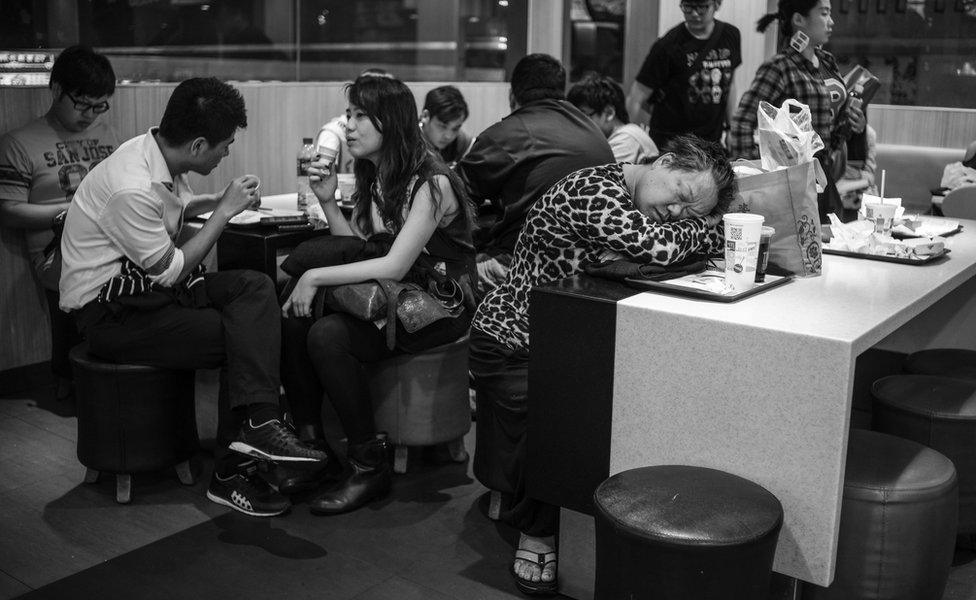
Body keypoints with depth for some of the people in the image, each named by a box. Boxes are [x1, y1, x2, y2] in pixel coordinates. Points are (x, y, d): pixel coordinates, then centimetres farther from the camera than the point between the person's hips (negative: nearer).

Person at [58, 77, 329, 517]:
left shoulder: (157, 155, 0)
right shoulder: (131, 190, -27)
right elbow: (172, 272, -18)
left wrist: (221, 199, 10)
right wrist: (225, 210, -12)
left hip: (145, 286, 8)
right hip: (109, 312, -8)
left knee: (255, 287, -14)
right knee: (240, 338, -17)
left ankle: (257, 423, -23)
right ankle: (232, 474, -7)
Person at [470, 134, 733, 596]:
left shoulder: (647, 207, 6)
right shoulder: (592, 189, -22)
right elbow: (657, 246, -32)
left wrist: (698, 224, -14)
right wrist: (700, 228, -15)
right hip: (511, 347, -7)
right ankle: (535, 536, -1)